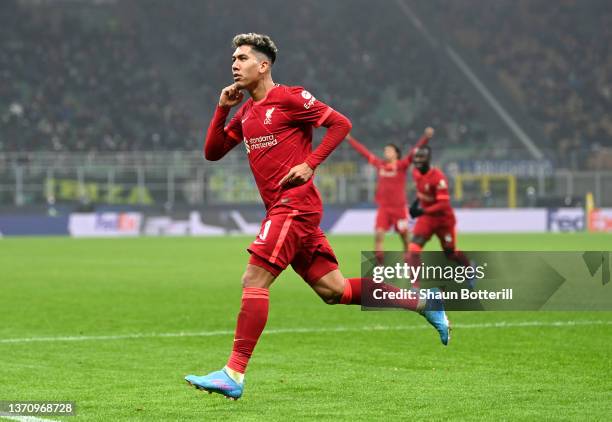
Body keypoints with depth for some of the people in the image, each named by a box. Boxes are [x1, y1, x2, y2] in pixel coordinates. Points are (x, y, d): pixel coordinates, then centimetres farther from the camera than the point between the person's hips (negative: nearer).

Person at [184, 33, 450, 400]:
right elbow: (212, 153, 18)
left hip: (295, 203, -9)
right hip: (282, 209, 9)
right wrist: (223, 109, 7)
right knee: (334, 290, 9)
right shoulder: (246, 112, 18)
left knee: (254, 280, -16)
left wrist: (310, 164, -15)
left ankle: (234, 375, -18)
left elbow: (341, 124, -7)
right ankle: (425, 303, 18)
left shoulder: (288, 98, -6)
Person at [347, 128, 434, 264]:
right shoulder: (379, 164, 7)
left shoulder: (402, 165, -5)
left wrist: (425, 138, -31)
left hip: (399, 207, -3)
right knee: (378, 235, -8)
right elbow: (364, 151, 15)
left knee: (404, 235, 7)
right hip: (383, 207, 3)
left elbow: (415, 152, -17)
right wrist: (349, 139, 21)